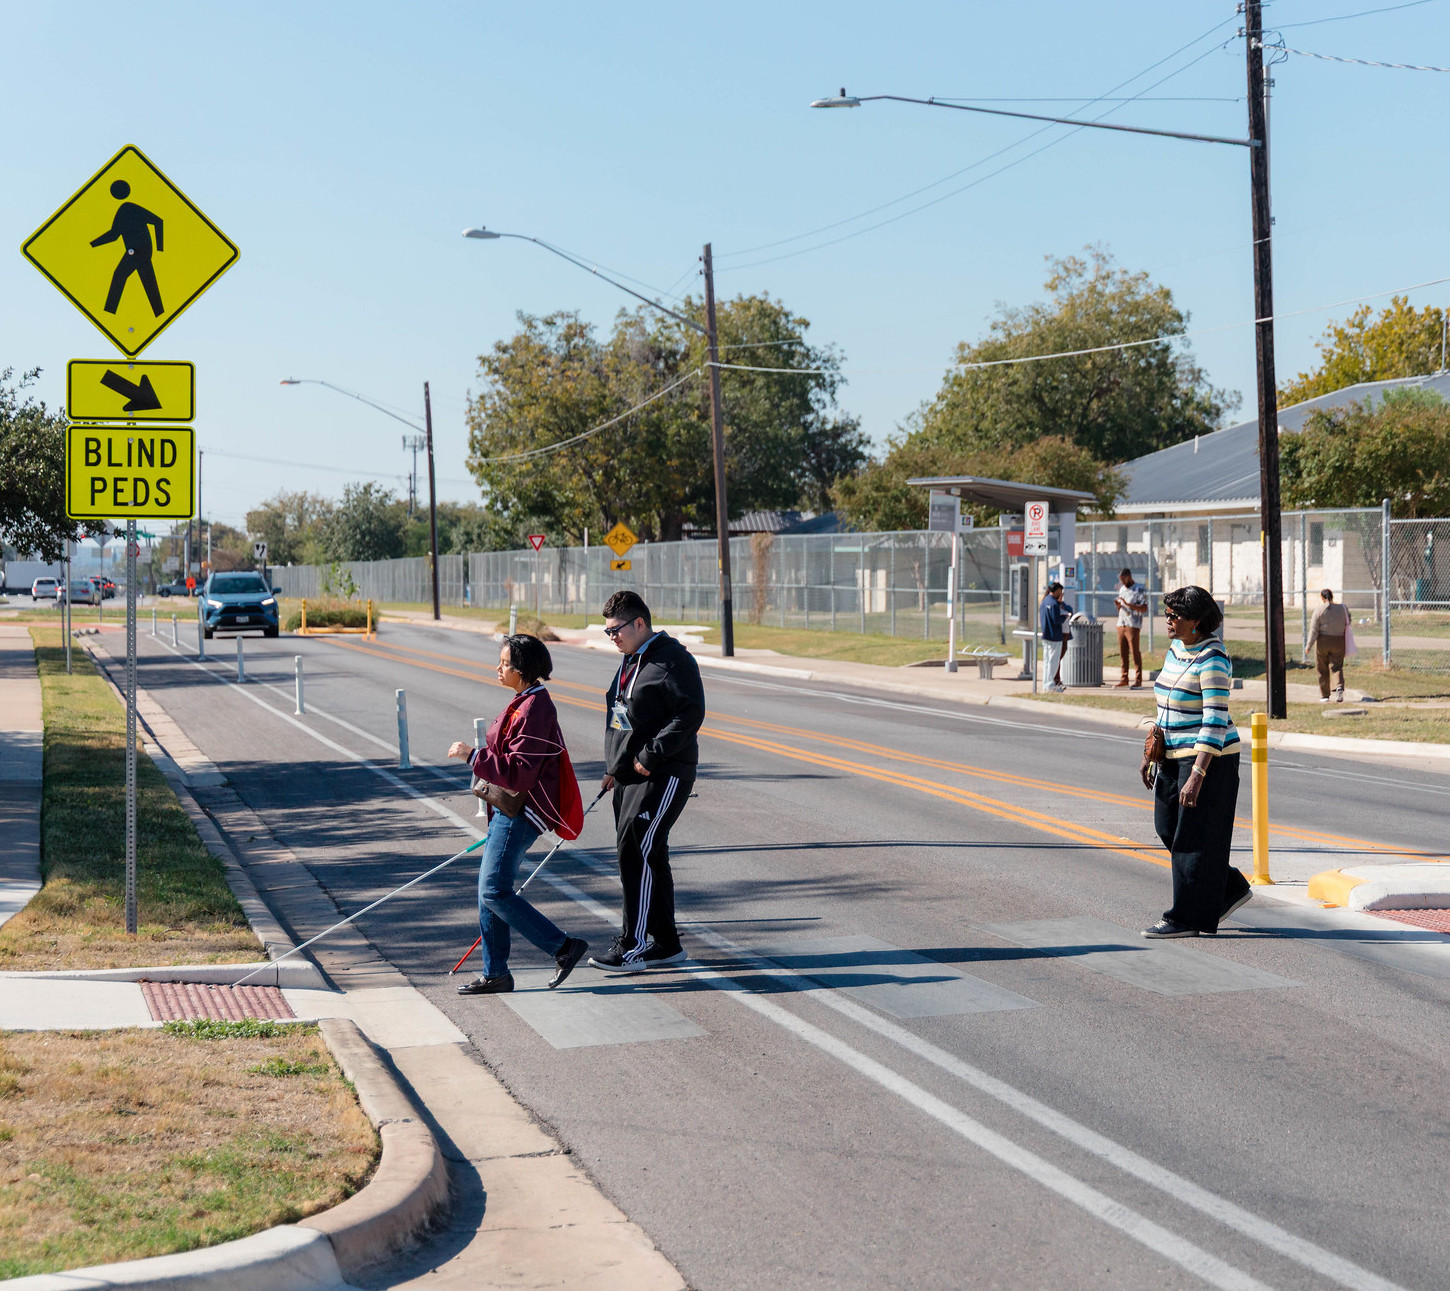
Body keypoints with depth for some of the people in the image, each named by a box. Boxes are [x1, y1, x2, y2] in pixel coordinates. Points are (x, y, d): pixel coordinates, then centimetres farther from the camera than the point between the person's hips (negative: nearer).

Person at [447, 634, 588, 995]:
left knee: (494, 891, -11)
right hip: (509, 809, 11)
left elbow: (518, 771, -25)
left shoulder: (533, 710, -20)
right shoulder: (525, 703, 13)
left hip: (519, 813, -11)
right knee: (489, 888, 11)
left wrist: (472, 755, -22)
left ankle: (563, 947, -6)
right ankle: (495, 973, 17)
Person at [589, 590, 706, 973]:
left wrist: (651, 756, -22)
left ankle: (633, 946, -14)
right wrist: (614, 767, 19)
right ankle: (665, 944, 18)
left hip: (664, 774, -10)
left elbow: (690, 714, -21)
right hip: (629, 777, 10)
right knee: (648, 856, 11)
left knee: (635, 850, -15)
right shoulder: (630, 661, 18)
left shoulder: (673, 660, -13)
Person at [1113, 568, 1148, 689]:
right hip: (1121, 624, 7)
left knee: (1135, 653, -6)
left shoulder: (1140, 590, -5)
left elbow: (1144, 608, -14)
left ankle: (1138, 680, -5)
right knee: (1122, 653, 6)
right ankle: (1124, 679, 11)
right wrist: (1117, 605, 1)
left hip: (1133, 625, -7)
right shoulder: (1122, 589, 18)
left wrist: (1128, 604, -21)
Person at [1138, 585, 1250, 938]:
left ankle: (1187, 918, 6)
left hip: (1209, 758, -9)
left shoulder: (1212, 660, -18)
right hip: (1175, 756, 9)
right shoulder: (1176, 650, 10)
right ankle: (1232, 888, 25)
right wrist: (1150, 755, 16)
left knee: (1194, 838, -2)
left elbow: (1215, 722, -22)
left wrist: (1196, 776, -26)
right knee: (1167, 827, 13)